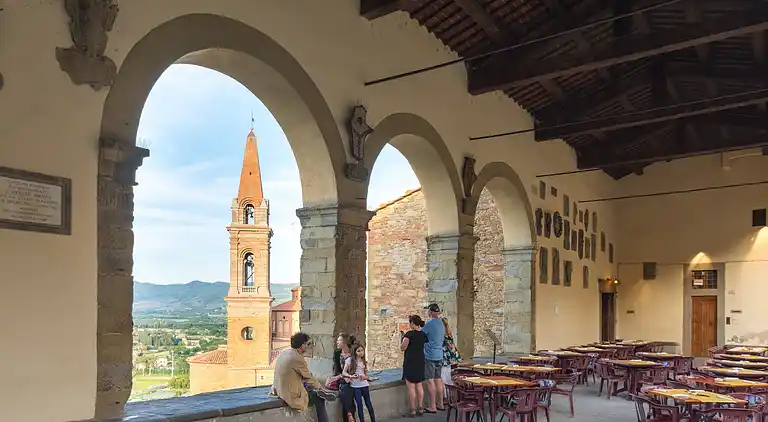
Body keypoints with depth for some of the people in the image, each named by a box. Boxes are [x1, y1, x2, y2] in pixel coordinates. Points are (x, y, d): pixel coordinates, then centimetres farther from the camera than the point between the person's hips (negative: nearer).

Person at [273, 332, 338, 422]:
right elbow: (309, 378, -9)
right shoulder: (298, 358, -23)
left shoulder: (283, 353, 1)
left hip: (280, 391, 8)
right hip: (292, 396, -8)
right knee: (319, 399, 9)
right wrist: (321, 388, 9)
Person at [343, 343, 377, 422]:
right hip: (355, 386, -3)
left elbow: (366, 375, 10)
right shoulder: (350, 360, -4)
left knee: (368, 403, 6)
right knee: (359, 405, -2)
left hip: (364, 385, 3)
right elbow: (344, 372, -4)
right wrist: (351, 376, -21)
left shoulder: (364, 361, 10)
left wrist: (368, 378, -12)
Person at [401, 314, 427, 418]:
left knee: (411, 387, -2)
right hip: (420, 362, 7)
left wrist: (402, 339, 2)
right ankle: (419, 409, 16)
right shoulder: (423, 334, 5)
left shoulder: (409, 334, -16)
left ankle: (412, 410, 0)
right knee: (419, 386, 12)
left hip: (410, 362, -7)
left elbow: (402, 348, -14)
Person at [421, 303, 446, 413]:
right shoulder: (441, 323, 11)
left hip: (429, 356, -8)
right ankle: (440, 404, 19)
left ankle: (432, 407, -1)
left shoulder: (429, 324, -15)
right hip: (439, 355, 8)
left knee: (430, 381, -3)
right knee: (438, 380, 13)